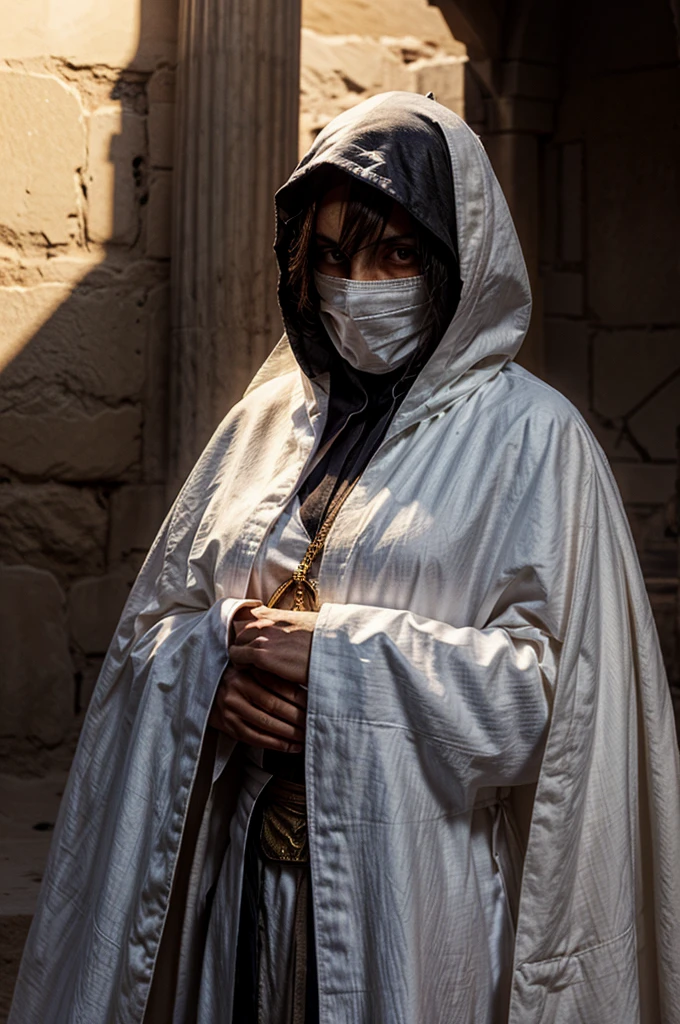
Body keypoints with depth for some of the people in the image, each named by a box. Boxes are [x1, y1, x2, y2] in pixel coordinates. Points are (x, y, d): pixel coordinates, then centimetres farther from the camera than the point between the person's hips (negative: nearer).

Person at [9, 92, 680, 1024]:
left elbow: (545, 685, -12)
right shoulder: (270, 417, 10)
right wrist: (220, 666, -10)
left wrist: (333, 652, -15)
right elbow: (156, 617, 11)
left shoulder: (529, 437, -5)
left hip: (413, 886, -4)